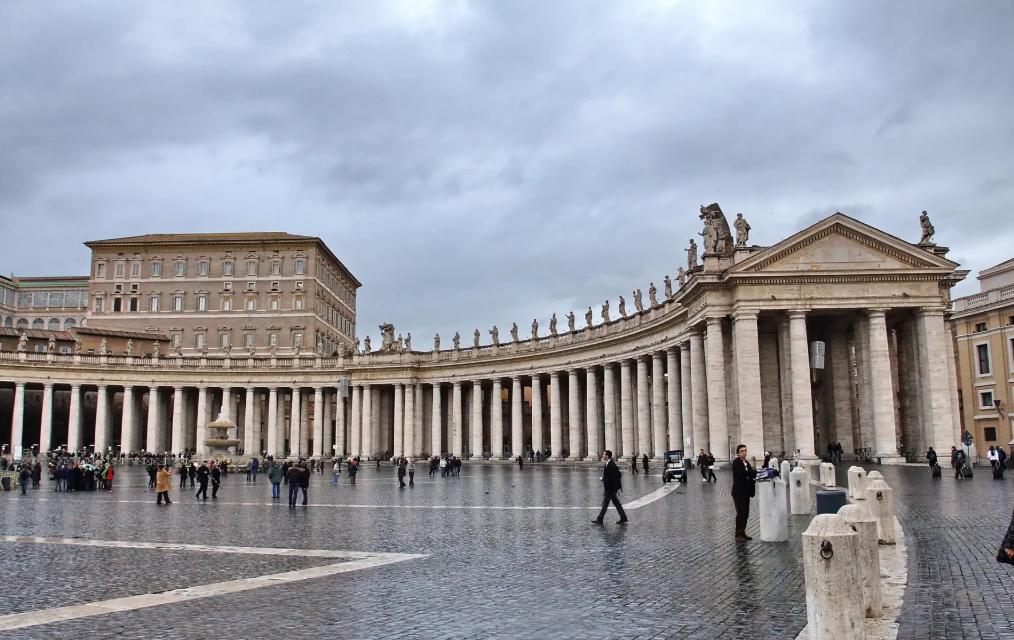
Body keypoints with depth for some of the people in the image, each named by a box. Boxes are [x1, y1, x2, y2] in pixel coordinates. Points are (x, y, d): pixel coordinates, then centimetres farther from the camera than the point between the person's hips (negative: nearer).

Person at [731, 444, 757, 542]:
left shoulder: (746, 462, 16)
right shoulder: (736, 462, -9)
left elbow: (751, 474, 11)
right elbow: (742, 472, -24)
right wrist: (755, 472, -27)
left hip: (746, 492, 8)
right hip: (738, 492, -8)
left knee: (746, 513, 9)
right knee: (741, 513, -7)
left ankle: (742, 533, 18)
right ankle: (738, 534, -1)